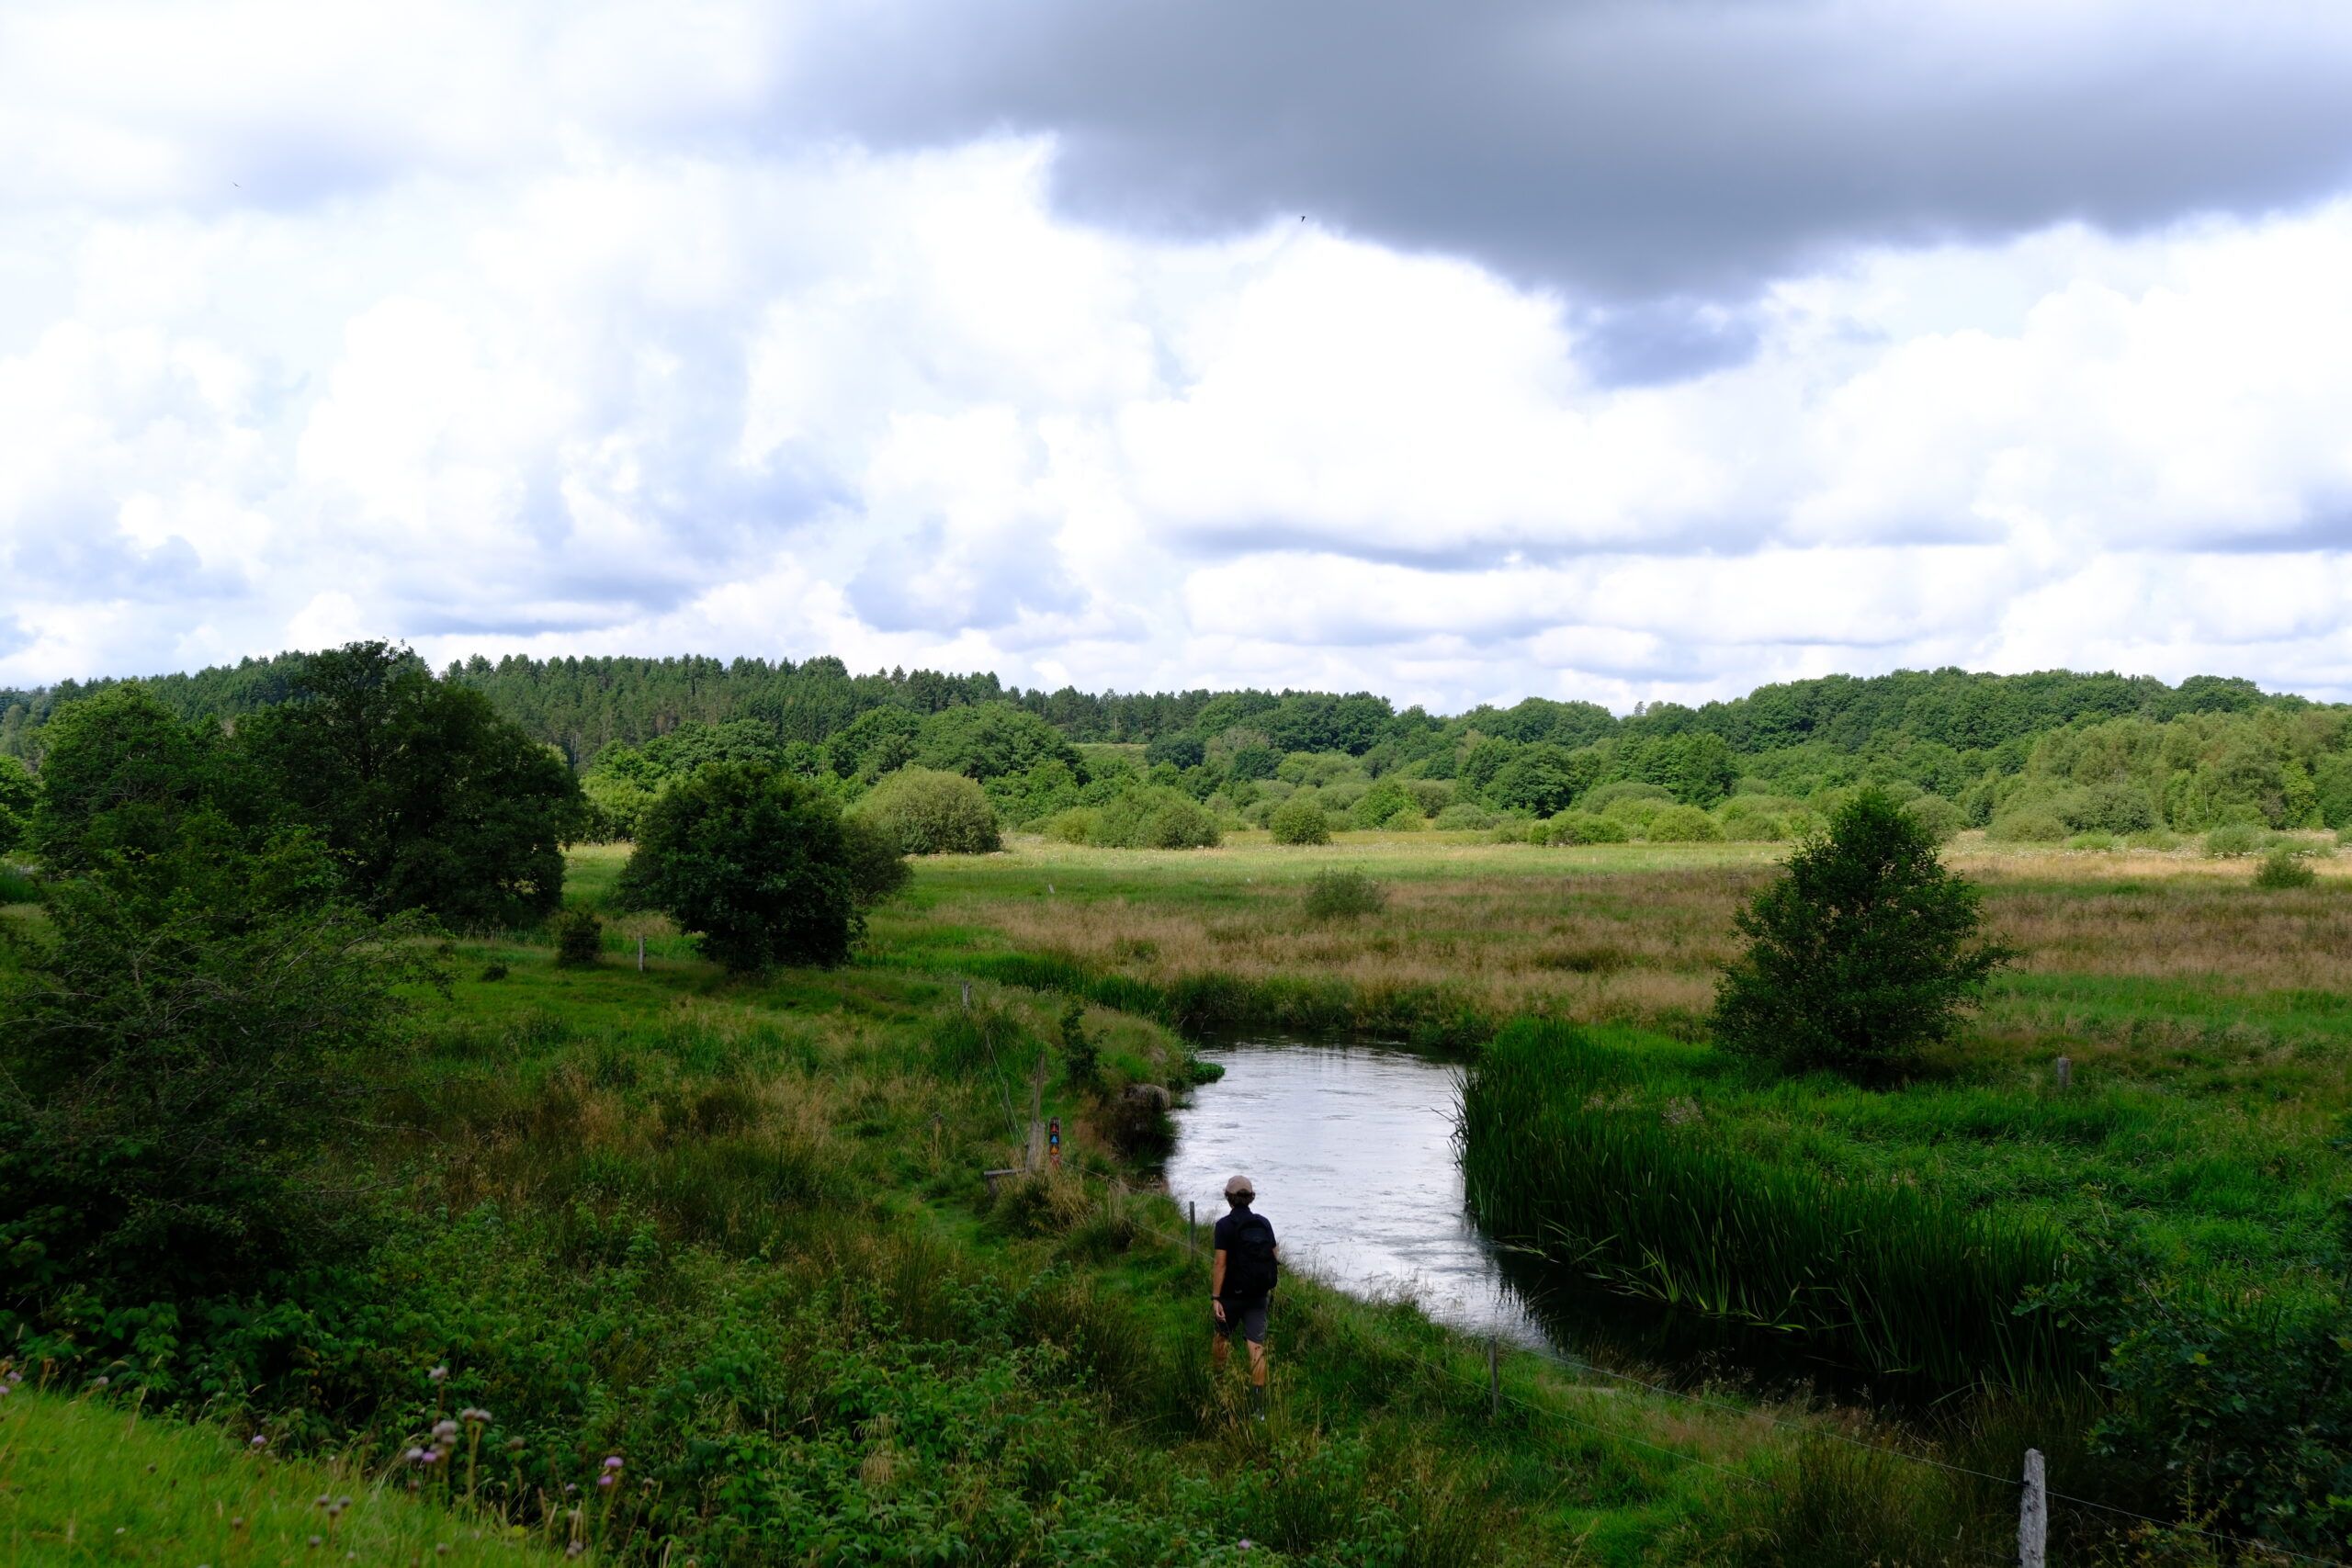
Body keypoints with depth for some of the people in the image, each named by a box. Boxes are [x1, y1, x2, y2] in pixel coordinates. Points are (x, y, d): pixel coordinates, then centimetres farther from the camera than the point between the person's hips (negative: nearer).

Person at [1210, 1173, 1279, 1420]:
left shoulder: (1225, 1225, -12)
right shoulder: (1263, 1223, 2)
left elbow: (1220, 1263, -17)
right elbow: (1275, 1259, 6)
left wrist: (1215, 1297, -16)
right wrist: (1269, 1288, 20)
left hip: (1232, 1295, -3)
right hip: (1259, 1296, 3)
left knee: (1223, 1337, 22)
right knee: (1257, 1348, -2)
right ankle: (1258, 1407, -9)